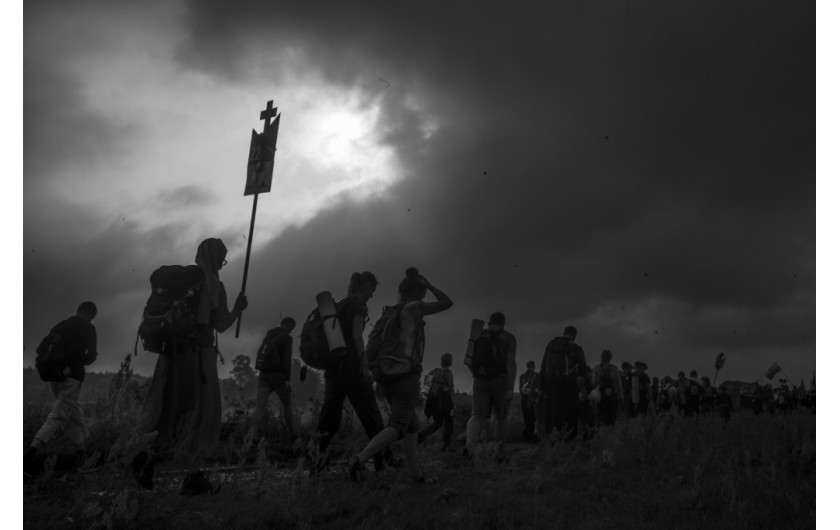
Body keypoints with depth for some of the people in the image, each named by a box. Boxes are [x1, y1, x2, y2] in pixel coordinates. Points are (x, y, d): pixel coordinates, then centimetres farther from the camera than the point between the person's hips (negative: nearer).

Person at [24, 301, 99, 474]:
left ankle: (81, 450, 21)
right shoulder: (88, 328, -3)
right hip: (72, 378, -6)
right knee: (58, 417, -10)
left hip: (54, 377, 6)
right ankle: (35, 450, -28)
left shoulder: (58, 326, 13)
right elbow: (91, 356, -11)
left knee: (74, 413, 17)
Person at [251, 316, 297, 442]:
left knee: (260, 405, -8)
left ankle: (254, 437, -23)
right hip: (278, 375, -5)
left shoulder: (268, 335, 16)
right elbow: (287, 359, -15)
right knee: (287, 404, 13)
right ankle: (292, 435, 22)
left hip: (263, 374, 5)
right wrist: (288, 379, -17)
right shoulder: (287, 338, -5)